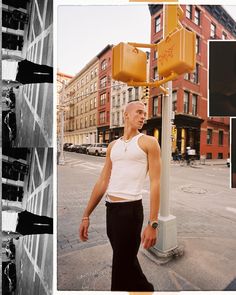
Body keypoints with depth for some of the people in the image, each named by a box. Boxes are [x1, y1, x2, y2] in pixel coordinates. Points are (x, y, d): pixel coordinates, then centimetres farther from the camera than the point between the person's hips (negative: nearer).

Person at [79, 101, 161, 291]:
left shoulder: (148, 142, -4)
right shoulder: (113, 146, 10)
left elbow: (155, 183, -11)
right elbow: (102, 182, 9)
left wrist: (153, 224, -16)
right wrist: (86, 215, 8)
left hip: (131, 209, -6)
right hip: (110, 209, 6)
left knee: (121, 265, 9)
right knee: (127, 259, 25)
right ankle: (145, 288, 52)